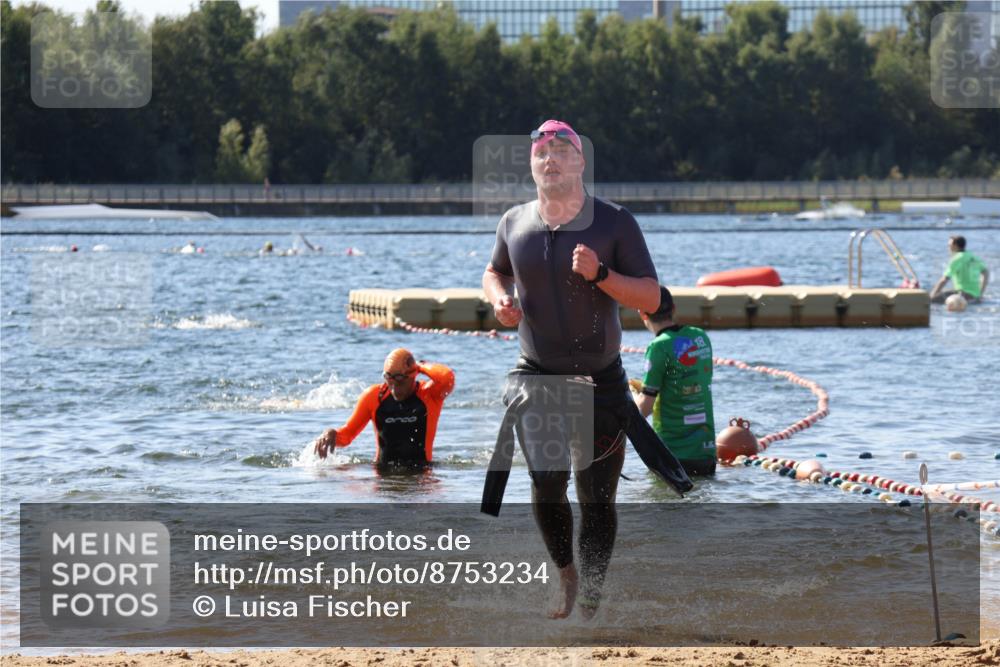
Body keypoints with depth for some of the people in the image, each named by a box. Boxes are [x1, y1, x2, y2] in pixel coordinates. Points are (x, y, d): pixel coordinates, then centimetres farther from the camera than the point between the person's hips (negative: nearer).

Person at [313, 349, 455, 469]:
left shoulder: (429, 394, -3)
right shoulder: (374, 396, 4)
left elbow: (447, 377, -27)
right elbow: (348, 434, 13)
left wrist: (421, 366, -9)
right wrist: (332, 434, -9)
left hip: (420, 472, -2)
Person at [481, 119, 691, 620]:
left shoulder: (615, 223, -6)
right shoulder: (515, 223, 4)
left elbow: (651, 299, -7)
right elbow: (494, 271, 24)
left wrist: (600, 274, -22)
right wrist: (499, 298, 2)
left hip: (601, 381, -1)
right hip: (536, 375, 1)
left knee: (596, 497, 0)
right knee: (546, 482, -15)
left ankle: (591, 598, 15)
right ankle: (566, 575, 9)